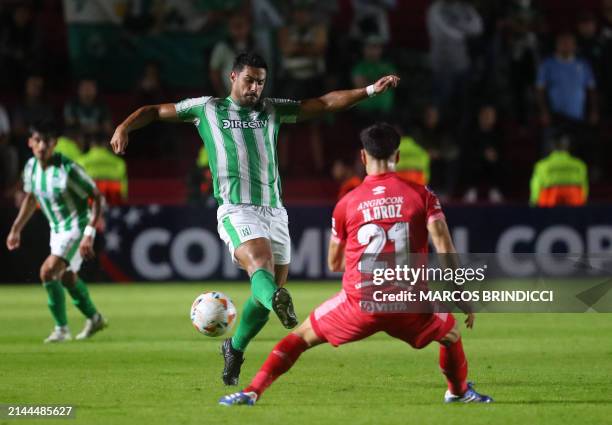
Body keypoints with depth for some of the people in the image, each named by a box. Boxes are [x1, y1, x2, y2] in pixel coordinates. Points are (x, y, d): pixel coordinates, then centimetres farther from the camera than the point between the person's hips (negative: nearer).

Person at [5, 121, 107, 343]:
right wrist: (16, 229, 16)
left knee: (48, 272, -21)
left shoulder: (68, 169, -27)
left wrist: (89, 235, -27)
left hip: (76, 227, -8)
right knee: (67, 277, 23)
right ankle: (94, 319, 45)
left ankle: (61, 328, -7)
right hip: (57, 229, 8)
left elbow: (96, 197, -21)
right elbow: (30, 198, 14)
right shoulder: (31, 167, -7)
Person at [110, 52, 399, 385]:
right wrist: (124, 127, 0)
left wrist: (370, 91, 3)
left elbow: (325, 104, 14)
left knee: (271, 288, 6)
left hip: (274, 210, 5)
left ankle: (234, 349, 27)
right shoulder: (207, 108, 12)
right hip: (237, 209, -5)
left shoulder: (272, 110, 19)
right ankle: (278, 302, -65)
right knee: (260, 264, -34)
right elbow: (156, 111, 19)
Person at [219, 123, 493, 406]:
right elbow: (444, 248, -6)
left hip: (359, 304, 0)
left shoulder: (347, 204, 5)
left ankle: (252, 391, 6)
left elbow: (333, 263, 15)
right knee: (451, 333, 32)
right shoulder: (420, 194, 2)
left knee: (302, 336, 18)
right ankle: (459, 391, 49)